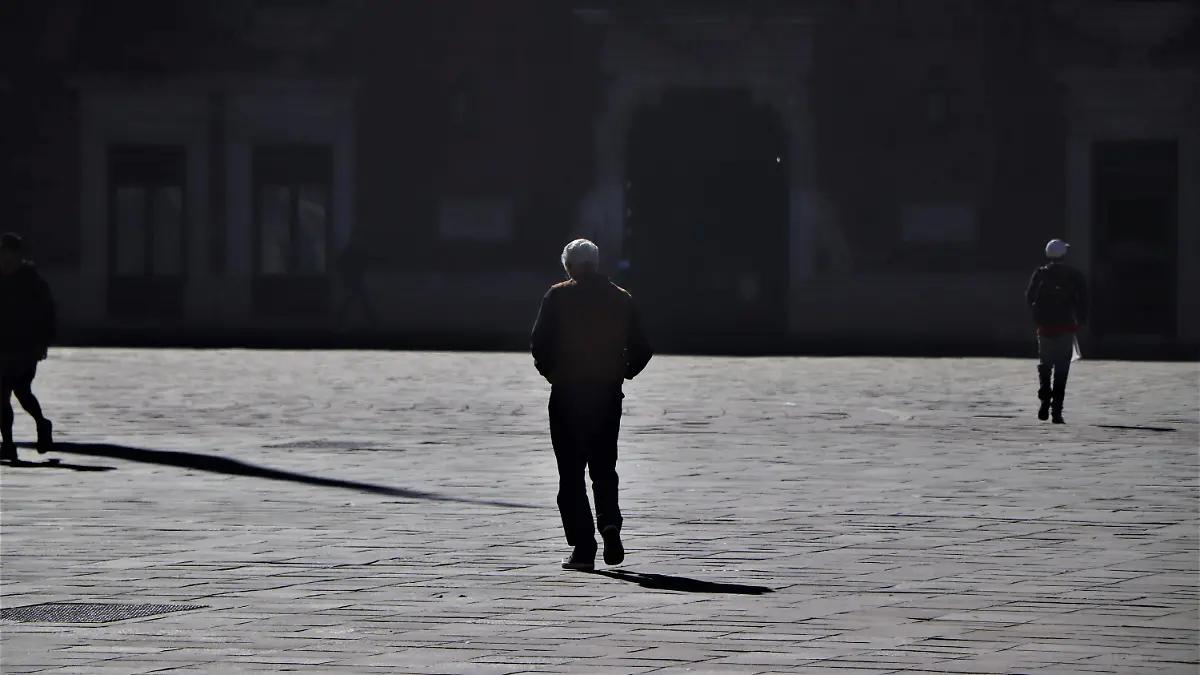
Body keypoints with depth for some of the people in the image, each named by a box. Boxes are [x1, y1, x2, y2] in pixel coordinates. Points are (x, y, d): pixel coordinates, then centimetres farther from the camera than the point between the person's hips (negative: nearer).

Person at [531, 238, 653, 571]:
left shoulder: (558, 297, -4)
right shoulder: (621, 299, 5)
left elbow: (539, 343, -10)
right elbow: (641, 349, 4)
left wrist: (551, 372, 5)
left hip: (567, 394, -3)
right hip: (608, 394, 3)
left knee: (571, 472, 3)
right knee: (604, 467, 17)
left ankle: (583, 547, -3)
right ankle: (610, 525, -6)